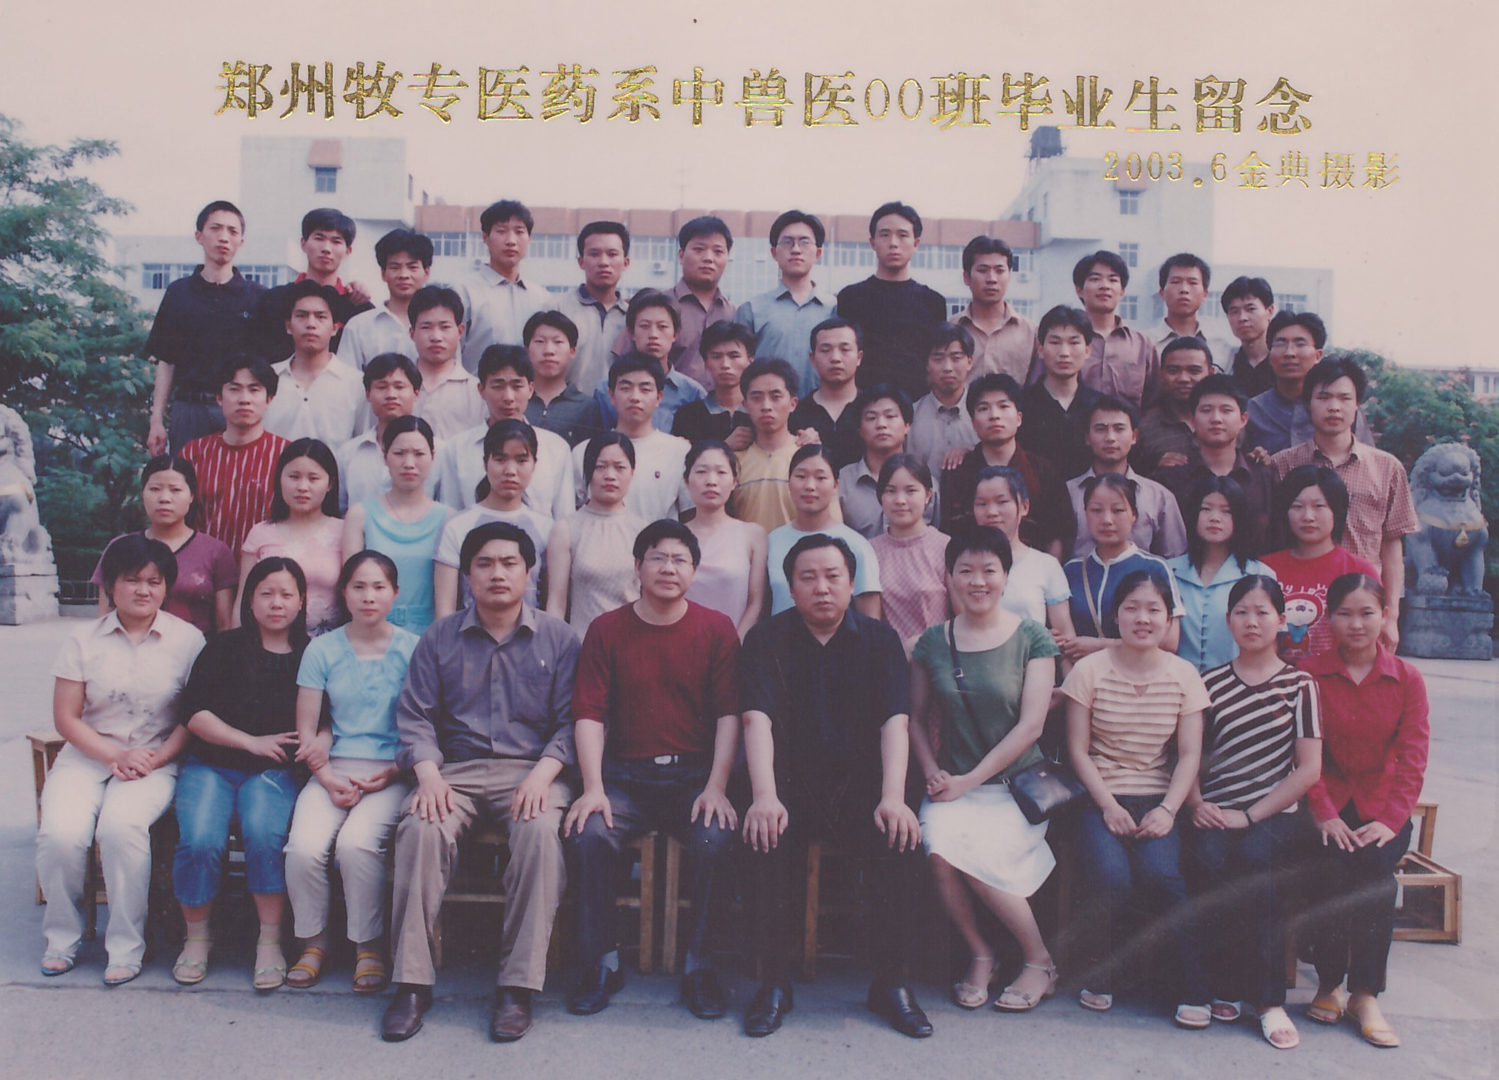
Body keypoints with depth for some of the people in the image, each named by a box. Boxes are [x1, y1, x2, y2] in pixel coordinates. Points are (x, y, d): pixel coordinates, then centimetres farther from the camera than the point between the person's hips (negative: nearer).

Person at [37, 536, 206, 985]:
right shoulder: (83, 639, 6)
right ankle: (62, 936, 3)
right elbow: (66, 718, 2)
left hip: (156, 759, -2)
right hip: (87, 756, 2)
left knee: (120, 826, -31)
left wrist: (154, 759, -15)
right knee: (60, 833, -25)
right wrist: (116, 755, -12)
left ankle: (126, 946, -13)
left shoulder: (187, 639, 2)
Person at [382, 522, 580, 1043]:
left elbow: (570, 720, 3)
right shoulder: (440, 637, 13)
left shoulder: (558, 638, 9)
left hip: (532, 770, -1)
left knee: (541, 833, -33)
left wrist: (543, 773, -13)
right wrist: (428, 773, -10)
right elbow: (415, 715, 8)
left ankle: (518, 985, -25)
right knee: (420, 829, -30)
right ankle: (412, 982, -22)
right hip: (456, 770, 2)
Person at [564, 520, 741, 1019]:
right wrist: (593, 788, -14)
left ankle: (699, 966, -9)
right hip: (626, 774, 1)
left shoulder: (717, 629, 4)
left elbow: (729, 714, -1)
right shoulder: (607, 629, 6)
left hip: (695, 774, 0)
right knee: (589, 834, -27)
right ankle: (599, 963, -7)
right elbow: (589, 713, -1)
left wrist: (716, 788, -13)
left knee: (714, 837, -29)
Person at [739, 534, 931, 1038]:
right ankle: (773, 983, -11)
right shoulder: (766, 640, 3)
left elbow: (895, 722, -5)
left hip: (860, 783, 1)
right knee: (765, 845, -29)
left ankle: (891, 982, -8)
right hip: (790, 783, -1)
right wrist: (765, 797, -25)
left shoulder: (879, 640, 6)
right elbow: (757, 719, -10)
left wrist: (893, 797, -21)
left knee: (899, 844, -26)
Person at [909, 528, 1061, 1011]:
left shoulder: (1032, 639, -1)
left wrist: (971, 780, -12)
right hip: (954, 781, 3)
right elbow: (916, 718, 13)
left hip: (1016, 782, -2)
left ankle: (1038, 958, -2)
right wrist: (933, 772, -6)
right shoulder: (933, 642, 8)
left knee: (973, 850, -28)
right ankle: (979, 954, -1)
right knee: (939, 850, -28)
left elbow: (1030, 725, -7)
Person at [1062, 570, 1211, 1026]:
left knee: (1160, 873, -27)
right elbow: (1078, 749, -1)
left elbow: (1190, 754, 3)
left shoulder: (1184, 675, 5)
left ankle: (1194, 988, -11)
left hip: (1157, 800, 1)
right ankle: (1099, 975, 0)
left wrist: (1168, 809, -12)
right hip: (1101, 797, -1)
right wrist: (1108, 805, -13)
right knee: (1111, 877, -27)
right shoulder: (1090, 670, 0)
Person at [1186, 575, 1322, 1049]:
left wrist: (1250, 816, -10)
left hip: (1273, 814, -1)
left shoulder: (1300, 685, 7)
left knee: (1254, 855, -33)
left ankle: (1269, 997, -24)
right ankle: (1224, 982, -15)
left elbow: (1309, 769, -1)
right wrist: (1197, 804, -9)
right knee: (1209, 859, -31)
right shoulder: (1209, 683, 12)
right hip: (1215, 815, 1)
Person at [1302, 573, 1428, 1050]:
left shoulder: (1407, 678, 4)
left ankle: (1365, 994, -16)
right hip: (1328, 804, -1)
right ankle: (1328, 983, -11)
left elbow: (1412, 756, -2)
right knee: (1331, 868, -29)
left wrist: (1390, 820, -14)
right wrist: (1325, 814, -15)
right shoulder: (1310, 674, 1)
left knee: (1375, 866, -28)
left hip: (1382, 807, 1)